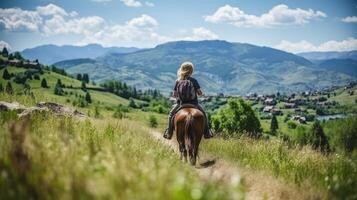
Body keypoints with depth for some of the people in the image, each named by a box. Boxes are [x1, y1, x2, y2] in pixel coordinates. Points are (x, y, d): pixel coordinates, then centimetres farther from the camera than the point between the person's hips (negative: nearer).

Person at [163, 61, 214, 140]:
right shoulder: (194, 81, -9)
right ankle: (206, 132, 20)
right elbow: (200, 93, -9)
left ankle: (169, 132, 18)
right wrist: (199, 93, 13)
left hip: (181, 104, 1)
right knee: (203, 113, 24)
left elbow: (174, 94, -4)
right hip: (193, 103, -1)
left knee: (171, 114, 25)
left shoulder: (178, 81, -5)